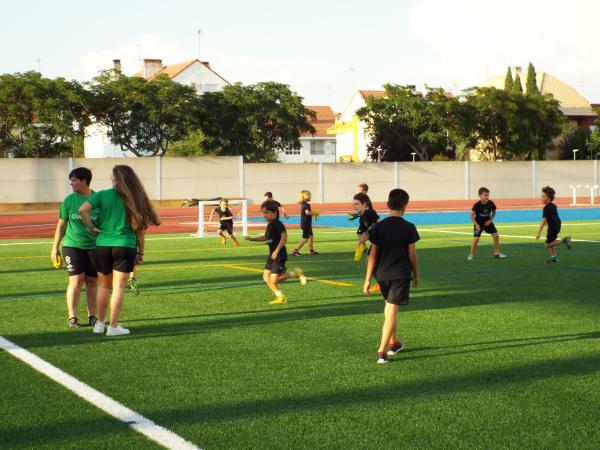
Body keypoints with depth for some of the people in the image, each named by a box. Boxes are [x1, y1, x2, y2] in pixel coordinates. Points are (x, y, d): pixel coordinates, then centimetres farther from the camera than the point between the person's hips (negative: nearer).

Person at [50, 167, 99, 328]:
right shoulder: (69, 200, 3)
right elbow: (61, 225, 9)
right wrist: (55, 247, 6)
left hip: (94, 247, 1)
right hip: (72, 246, -1)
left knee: (92, 282, 5)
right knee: (76, 280, -7)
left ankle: (92, 316, 14)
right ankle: (72, 317, -2)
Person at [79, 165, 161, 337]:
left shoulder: (103, 195, 0)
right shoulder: (133, 199, 2)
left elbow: (83, 210, -14)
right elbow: (139, 228, 2)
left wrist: (91, 228, -1)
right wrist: (140, 252, 9)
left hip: (103, 245, 1)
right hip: (125, 246, -1)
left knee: (104, 285, 15)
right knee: (119, 287, 2)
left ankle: (100, 324, 21)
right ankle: (113, 326, 2)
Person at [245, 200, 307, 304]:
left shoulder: (277, 223, -15)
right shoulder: (270, 224, 13)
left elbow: (284, 236, -25)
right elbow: (266, 237, 27)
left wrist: (277, 251, -26)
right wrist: (252, 239, 17)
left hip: (279, 255, -9)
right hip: (272, 255, 9)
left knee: (274, 280, -10)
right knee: (266, 277, 4)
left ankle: (296, 273, 5)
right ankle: (280, 297, 11)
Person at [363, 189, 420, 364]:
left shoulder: (378, 227, -1)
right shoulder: (408, 228, -7)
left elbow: (373, 254, -1)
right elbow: (412, 255, -3)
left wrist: (368, 279, 2)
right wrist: (416, 275, 11)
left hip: (381, 273, 3)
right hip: (400, 274, -3)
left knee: (389, 306, 23)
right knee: (392, 310, -4)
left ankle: (393, 343, 34)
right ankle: (382, 351, -12)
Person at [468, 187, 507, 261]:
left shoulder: (491, 203, -13)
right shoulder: (477, 205, -23)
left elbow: (494, 212, 4)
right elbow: (472, 215, -15)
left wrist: (490, 220, -7)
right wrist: (476, 224, -18)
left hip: (488, 223, 4)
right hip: (479, 224, -4)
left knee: (496, 236, -3)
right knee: (476, 239, -13)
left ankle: (497, 253, 11)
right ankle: (471, 255, 3)